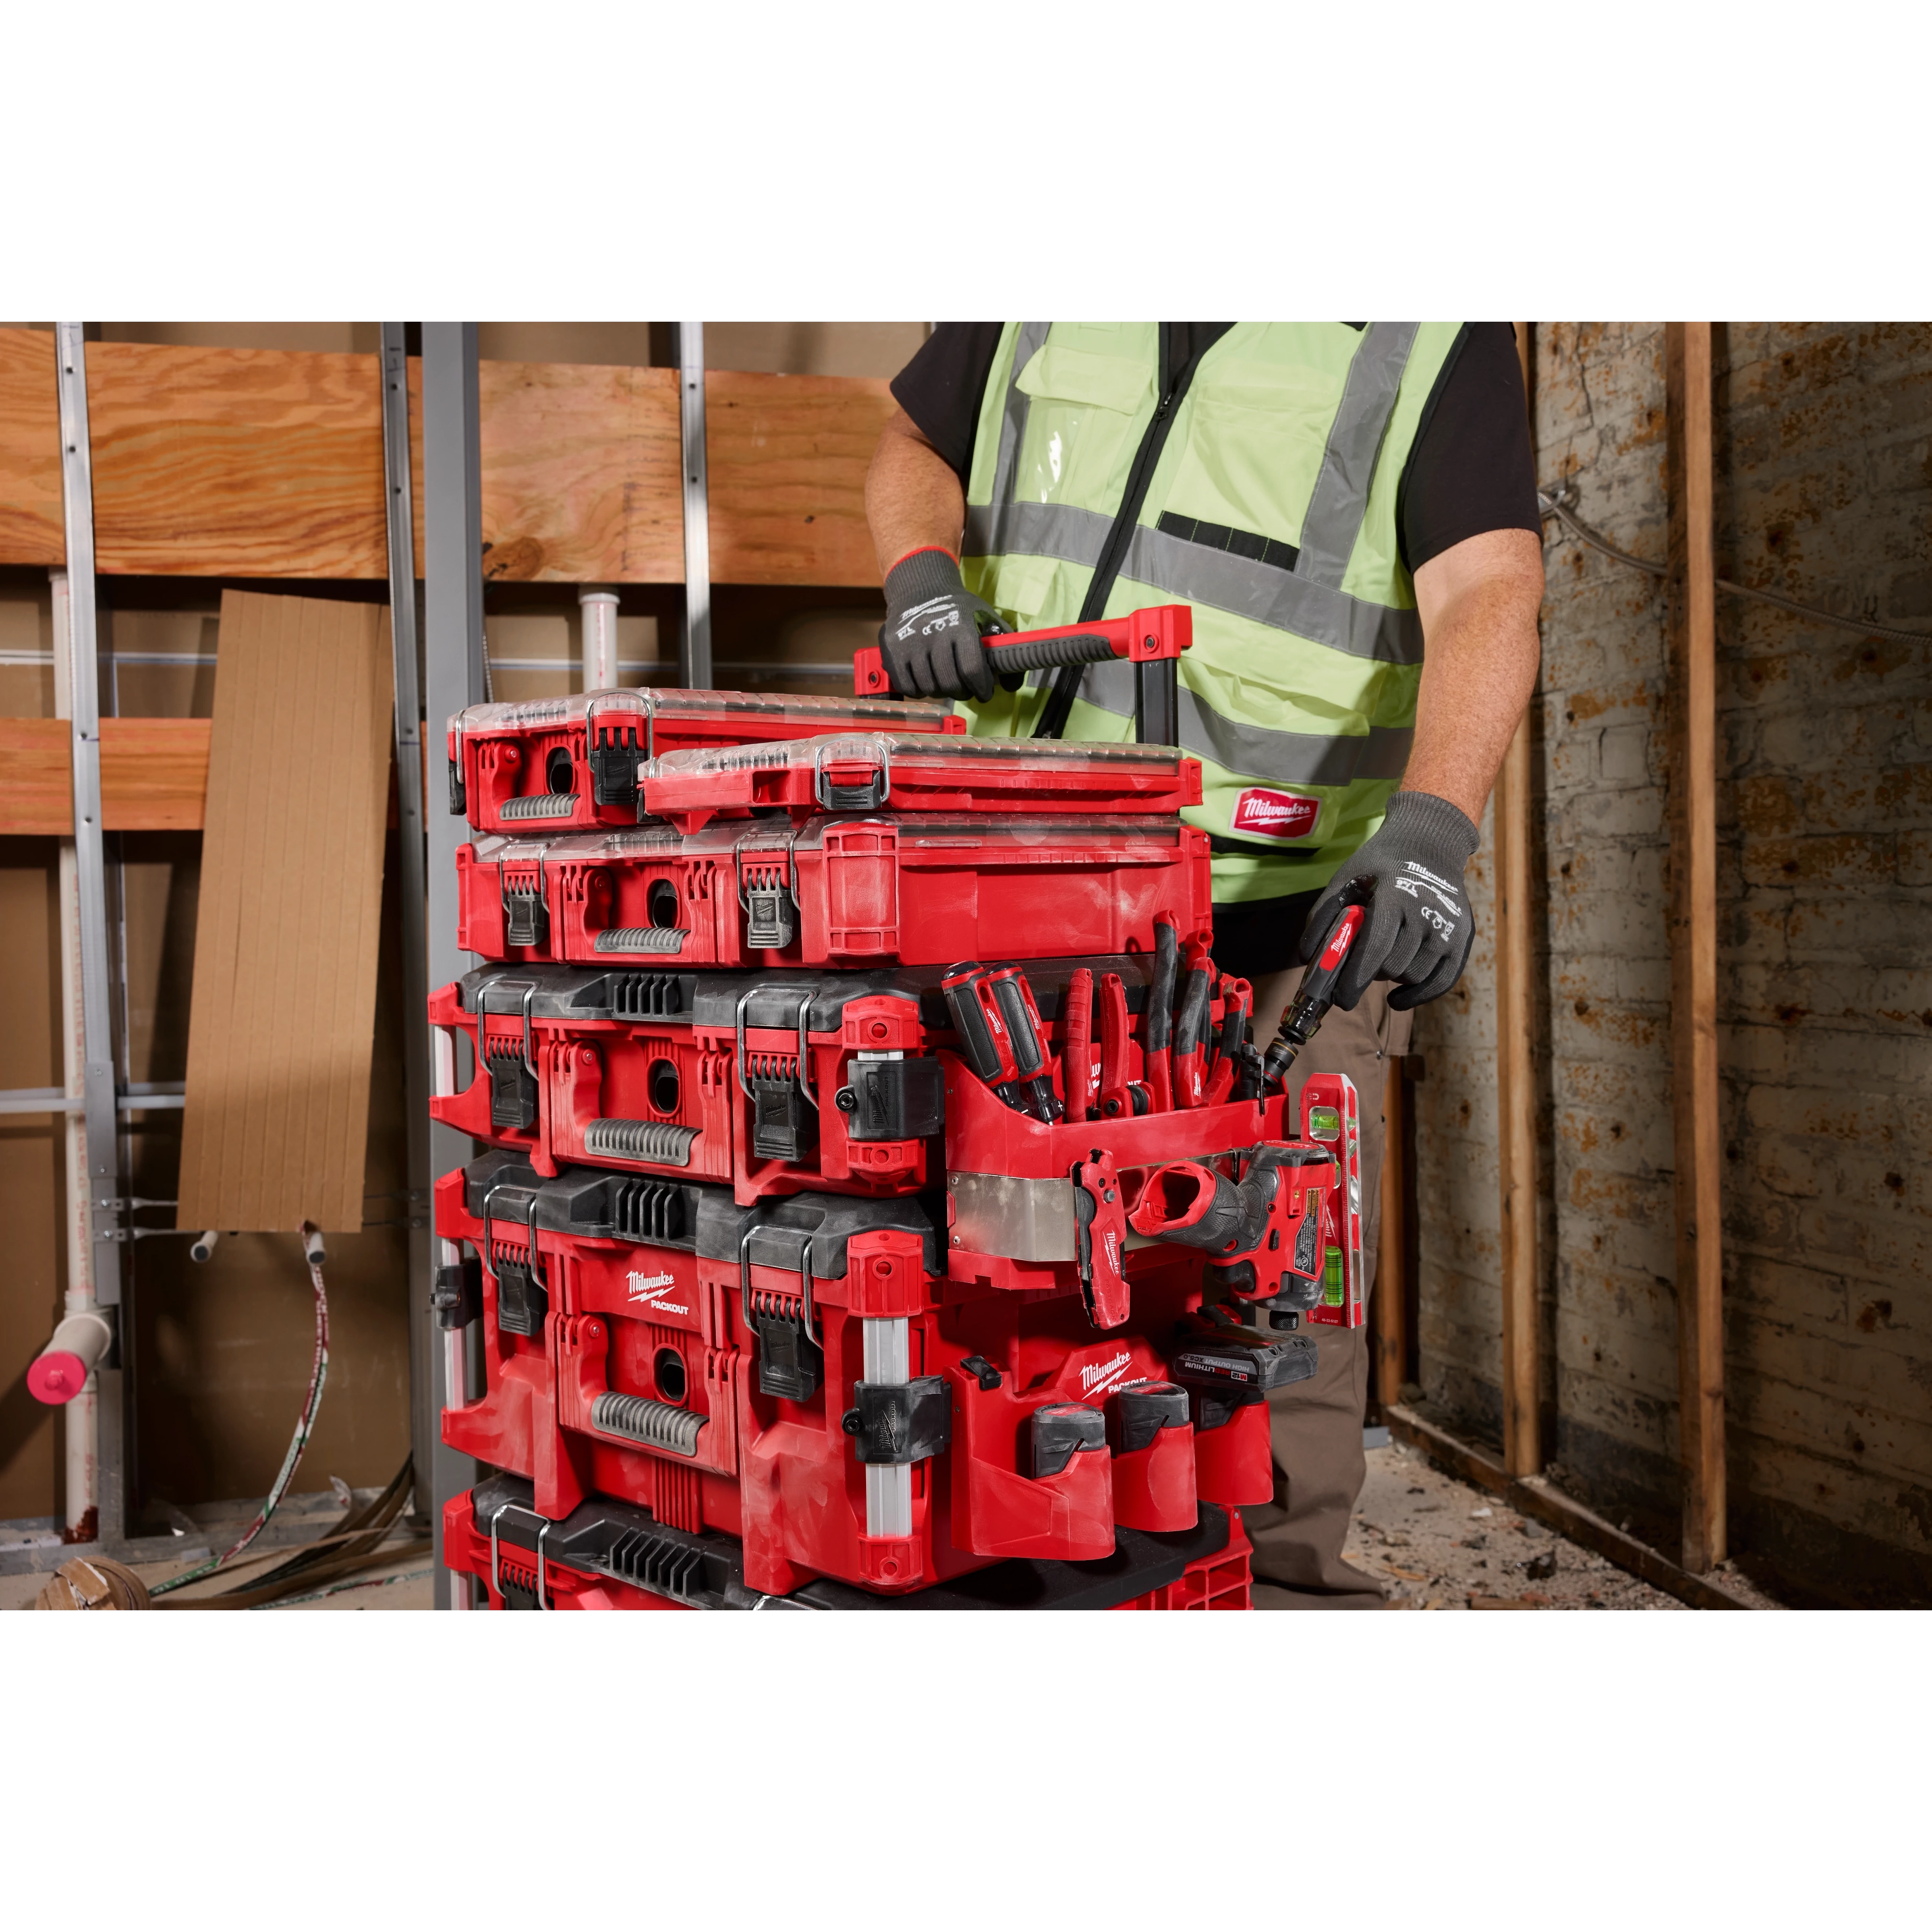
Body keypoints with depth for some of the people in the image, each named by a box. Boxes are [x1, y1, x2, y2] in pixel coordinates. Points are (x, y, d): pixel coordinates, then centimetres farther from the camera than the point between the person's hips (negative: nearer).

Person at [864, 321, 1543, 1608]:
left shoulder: (1440, 341, -4)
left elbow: (1487, 593, -16)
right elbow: (915, 446, 21)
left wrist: (1432, 828, -35)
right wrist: (924, 574, -3)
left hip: (1279, 921, -4)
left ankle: (1286, 1578, 17)